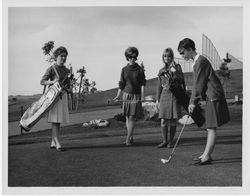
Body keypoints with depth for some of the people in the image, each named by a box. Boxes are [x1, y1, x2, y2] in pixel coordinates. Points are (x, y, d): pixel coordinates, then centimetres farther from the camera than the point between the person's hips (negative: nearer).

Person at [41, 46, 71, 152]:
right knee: (55, 119, -11)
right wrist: (52, 82, -25)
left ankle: (53, 143, 15)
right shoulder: (51, 69, -6)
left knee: (59, 120, 7)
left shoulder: (66, 70, 13)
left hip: (63, 96, 7)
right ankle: (57, 143, -15)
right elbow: (42, 81, -10)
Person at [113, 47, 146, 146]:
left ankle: (128, 139, -8)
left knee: (132, 117, -8)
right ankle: (131, 138, 12)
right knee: (127, 117, 3)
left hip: (136, 95, -2)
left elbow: (142, 83, -2)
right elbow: (121, 84, 6)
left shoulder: (140, 70, 0)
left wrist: (142, 96, -10)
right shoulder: (124, 69, 4)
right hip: (126, 94, 2)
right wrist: (118, 95, 1)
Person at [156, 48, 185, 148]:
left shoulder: (177, 67, 4)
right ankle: (164, 141, 9)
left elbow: (181, 80, -6)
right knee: (163, 120, -2)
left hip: (174, 95, -2)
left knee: (173, 120, 1)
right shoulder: (161, 71, 13)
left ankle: (171, 141, 12)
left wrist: (175, 71, -19)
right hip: (164, 96, 3)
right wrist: (157, 99, 14)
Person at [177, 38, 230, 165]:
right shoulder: (197, 62, 17)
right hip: (210, 97, 10)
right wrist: (192, 102, 13)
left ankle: (206, 157, -6)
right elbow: (196, 85, 18)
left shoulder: (201, 61, -14)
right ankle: (206, 154, 17)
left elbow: (199, 84, -16)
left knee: (211, 128, -8)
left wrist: (193, 102, -9)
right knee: (209, 128, 12)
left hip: (213, 97, -10)